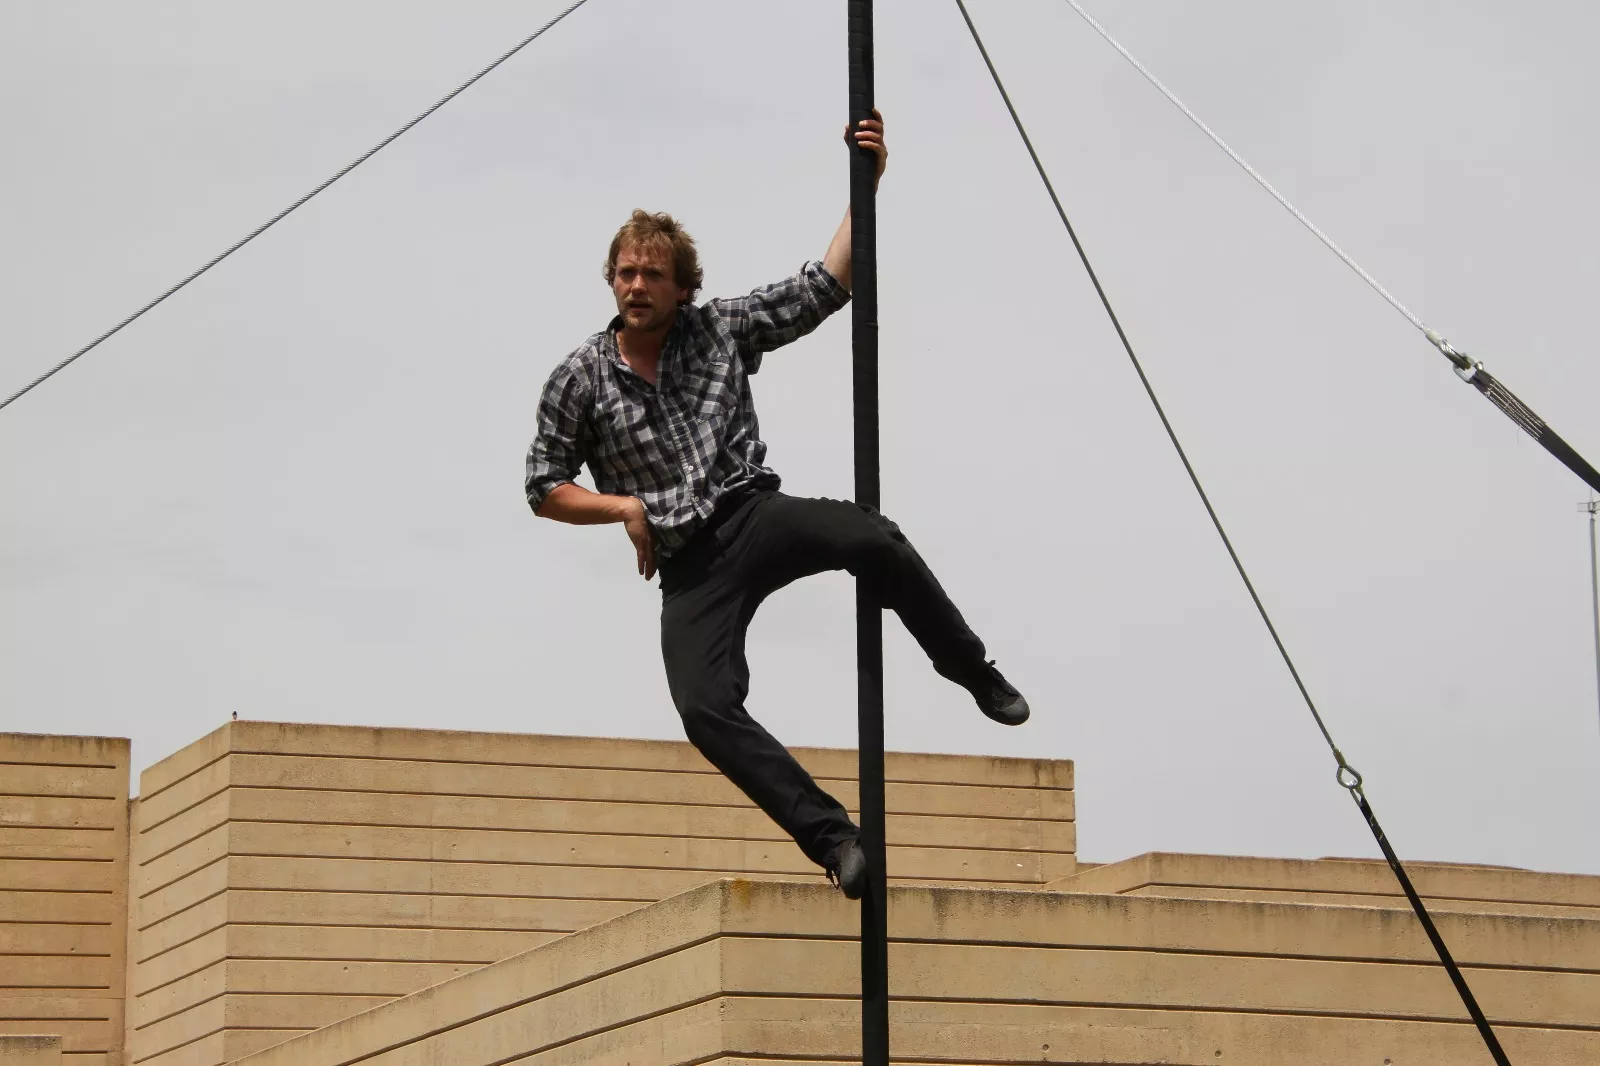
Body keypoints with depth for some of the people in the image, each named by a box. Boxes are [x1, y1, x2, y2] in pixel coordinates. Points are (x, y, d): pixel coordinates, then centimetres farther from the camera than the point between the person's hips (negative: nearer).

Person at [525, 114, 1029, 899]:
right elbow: (544, 488, 11)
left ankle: (976, 675, -11)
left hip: (755, 516, 0)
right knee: (705, 708, -25)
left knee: (872, 540, -32)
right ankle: (833, 838, -21)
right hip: (687, 567, 0)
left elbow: (824, 287, 4)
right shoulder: (580, 382, 5)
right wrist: (622, 505, -5)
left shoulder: (719, 329, 7)